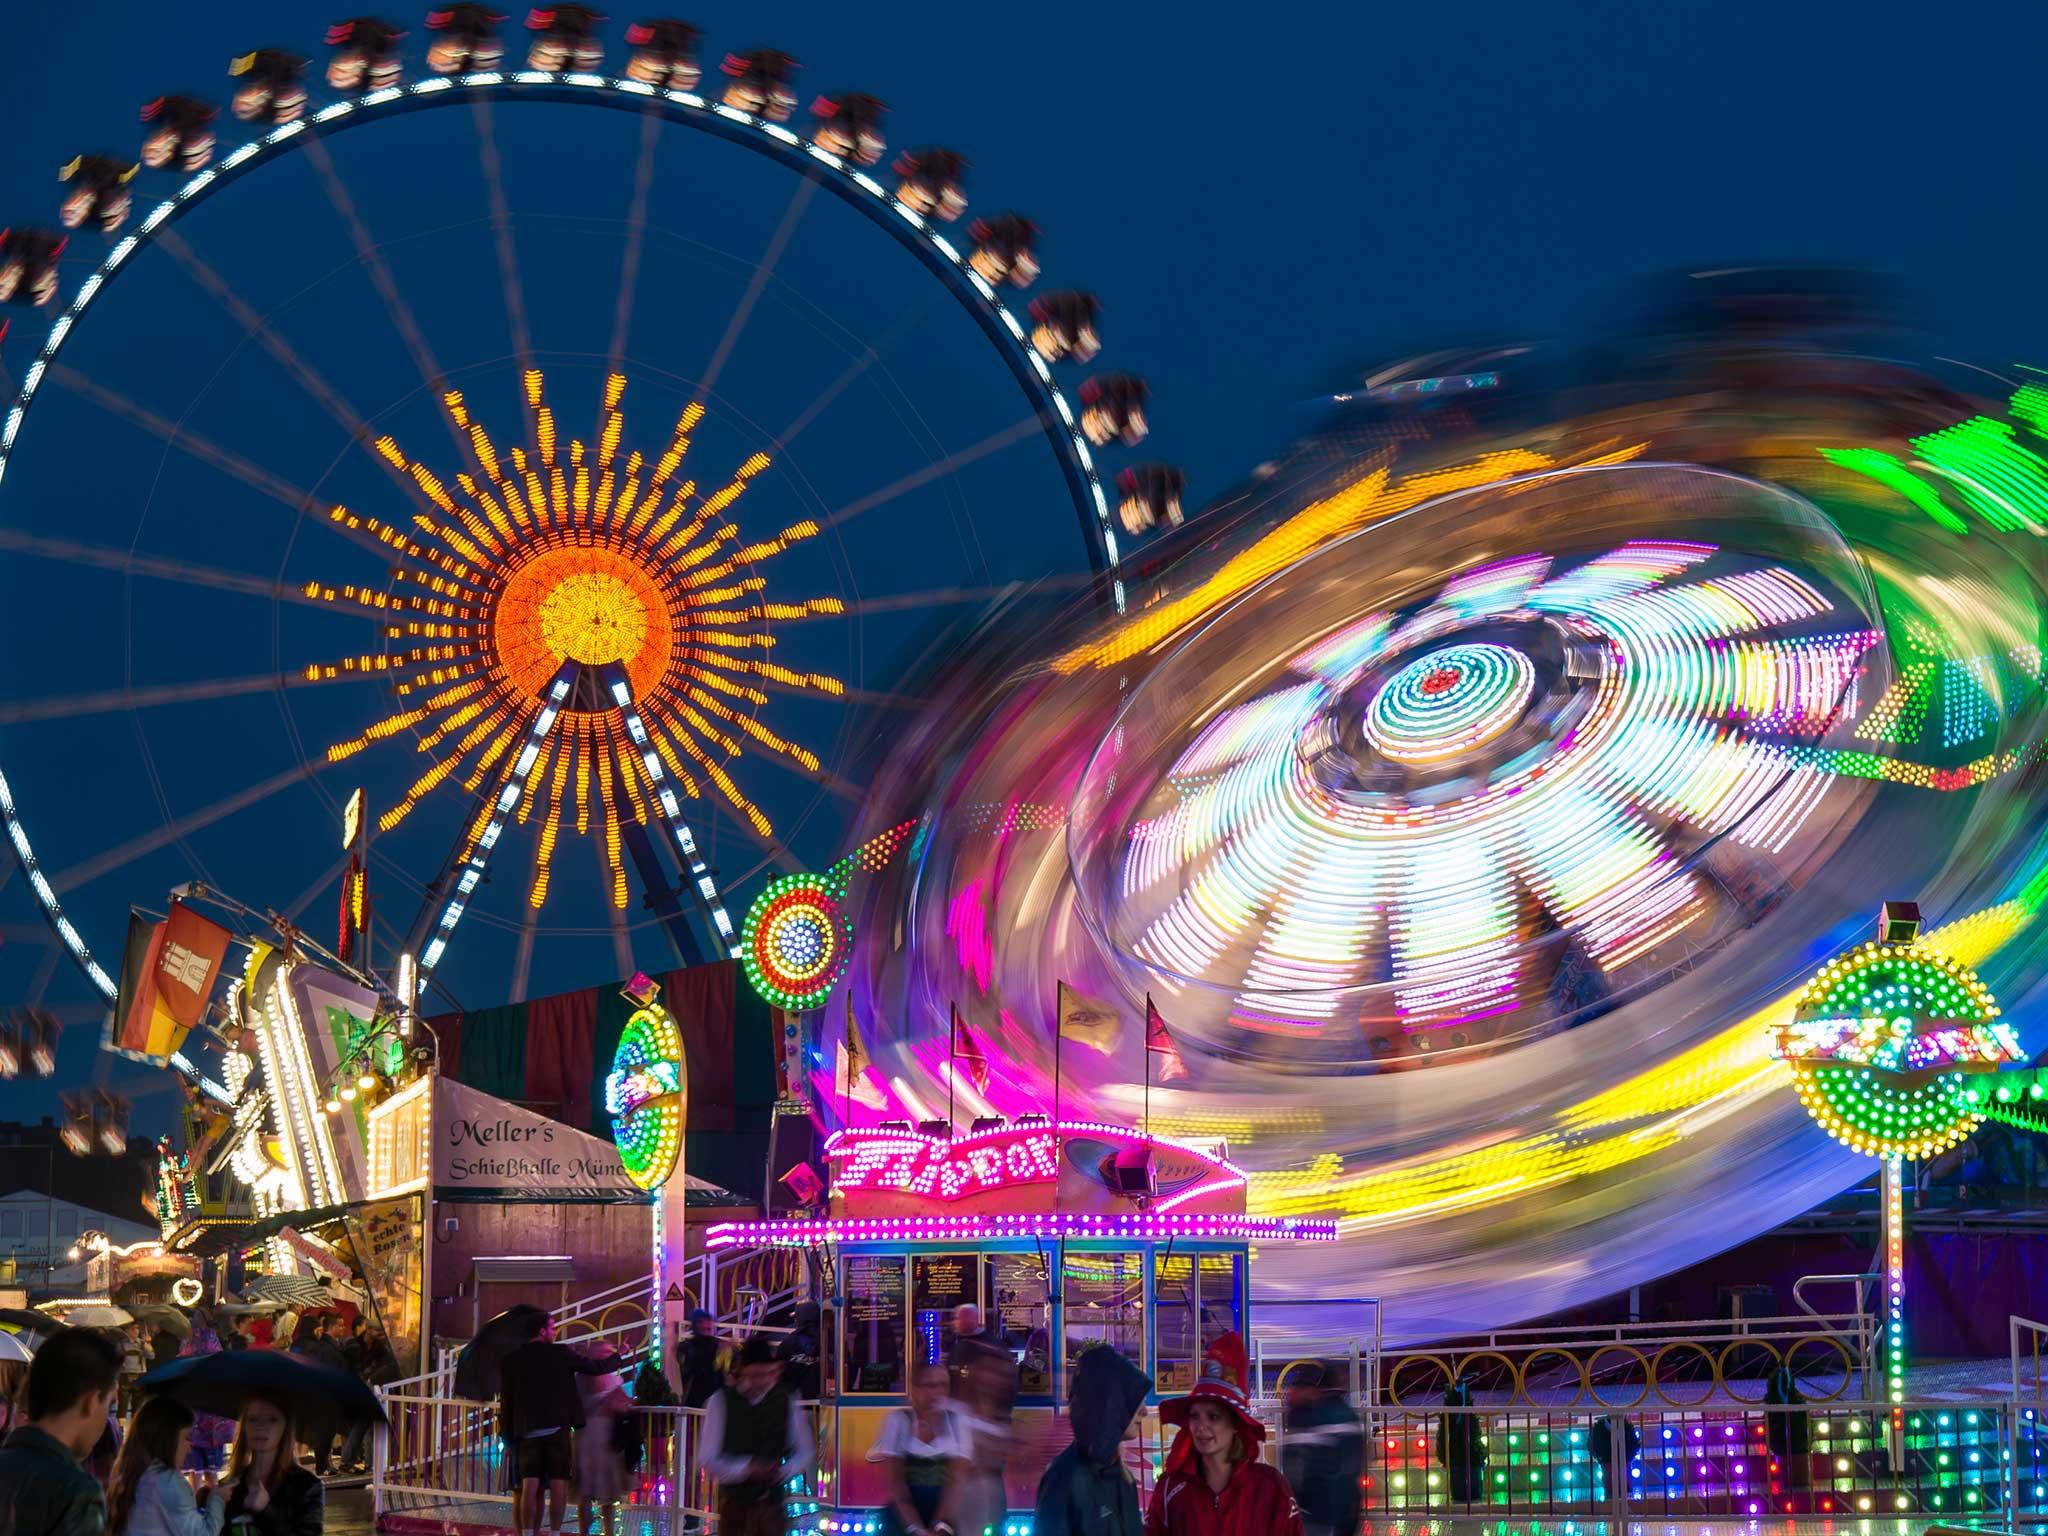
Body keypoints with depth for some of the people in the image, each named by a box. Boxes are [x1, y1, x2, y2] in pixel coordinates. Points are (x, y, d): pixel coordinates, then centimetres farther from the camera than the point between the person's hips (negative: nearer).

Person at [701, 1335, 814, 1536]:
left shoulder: (786, 1401, 0)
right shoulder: (722, 1401, -6)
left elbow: (804, 1452, 9)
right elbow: (708, 1459, -7)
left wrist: (784, 1472, -12)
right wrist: (746, 1469, -22)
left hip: (771, 1502, 1)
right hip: (734, 1502, -1)